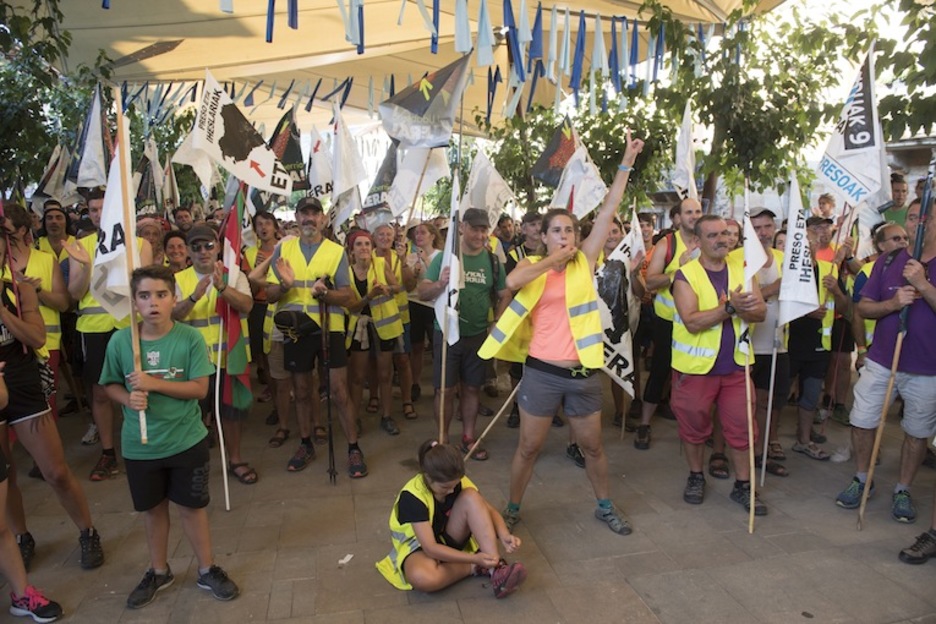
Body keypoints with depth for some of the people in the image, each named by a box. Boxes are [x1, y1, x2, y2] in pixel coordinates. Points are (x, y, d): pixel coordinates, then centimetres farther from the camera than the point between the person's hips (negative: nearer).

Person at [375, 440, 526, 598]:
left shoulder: (454, 481, -15)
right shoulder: (412, 497, -30)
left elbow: (489, 511, -11)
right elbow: (430, 548, -33)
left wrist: (504, 535, -32)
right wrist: (475, 559, -41)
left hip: (449, 539, 5)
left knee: (471, 497, -25)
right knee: (422, 578, -42)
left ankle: (497, 569, -28)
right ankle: (475, 568, -17)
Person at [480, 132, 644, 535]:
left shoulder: (585, 261, 3)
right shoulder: (532, 265, -1)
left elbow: (607, 212, 0)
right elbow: (511, 281, -24)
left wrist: (626, 162, -1)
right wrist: (551, 260, -16)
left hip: (583, 373, 2)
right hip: (542, 372, -2)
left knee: (592, 446, 18)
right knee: (529, 447, 11)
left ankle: (605, 507, 39)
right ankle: (512, 509, 31)